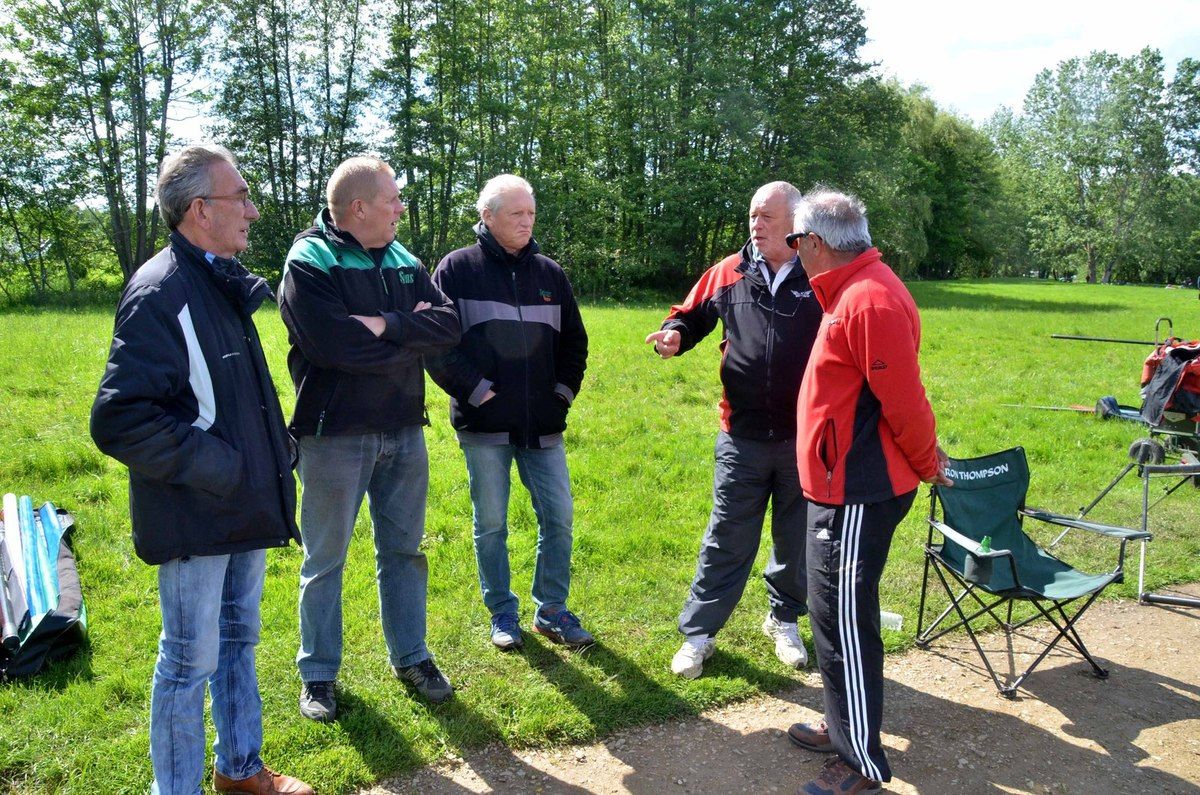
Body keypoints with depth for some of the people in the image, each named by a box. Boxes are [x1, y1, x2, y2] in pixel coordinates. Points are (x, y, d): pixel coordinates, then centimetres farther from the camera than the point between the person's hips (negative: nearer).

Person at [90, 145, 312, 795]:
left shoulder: (222, 284, 11)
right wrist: (217, 469, -20)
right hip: (196, 518, -9)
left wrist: (270, 456, 11)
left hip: (244, 506, 9)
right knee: (191, 663, 5)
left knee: (238, 643, 20)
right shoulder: (159, 292, -18)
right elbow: (119, 420, -23)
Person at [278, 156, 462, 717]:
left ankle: (410, 657, 31)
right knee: (325, 560, 9)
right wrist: (411, 335, -11)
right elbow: (335, 345, -24)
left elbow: (449, 326, -4)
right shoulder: (309, 262, -10)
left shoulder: (405, 263, 8)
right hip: (334, 435, -5)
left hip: (404, 432, 6)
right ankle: (318, 674, 25)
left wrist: (387, 325, -19)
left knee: (404, 550, 15)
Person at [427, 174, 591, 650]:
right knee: (491, 523, 8)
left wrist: (564, 391, 7)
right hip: (484, 423, -3)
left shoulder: (549, 273, 10)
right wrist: (475, 391, -11)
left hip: (542, 424, 4)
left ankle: (551, 611, 22)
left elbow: (574, 340, 18)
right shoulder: (457, 269, -2)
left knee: (559, 515, 5)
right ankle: (503, 614, 25)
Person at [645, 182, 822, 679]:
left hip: (805, 438, 0)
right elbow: (692, 316, 12)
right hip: (742, 438, 1)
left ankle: (784, 620, 39)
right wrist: (675, 333, -11)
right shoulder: (729, 274, 0)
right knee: (726, 539, 8)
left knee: (796, 540, 16)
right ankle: (698, 632, 22)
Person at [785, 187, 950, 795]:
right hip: (841, 489, 10)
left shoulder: (870, 300, -21)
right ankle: (844, 727, 36)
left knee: (845, 623, 1)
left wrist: (926, 466, -6)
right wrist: (923, 452, 19)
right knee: (833, 615, 20)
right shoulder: (853, 291, 12)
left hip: (858, 495, -10)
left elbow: (903, 399, -19)